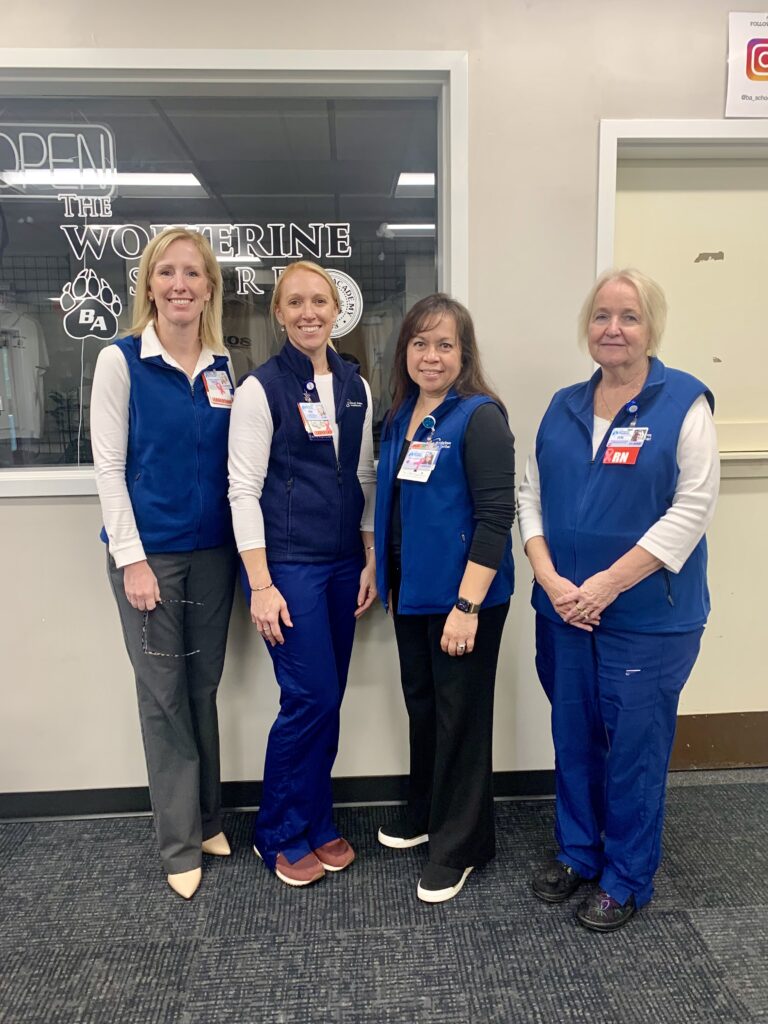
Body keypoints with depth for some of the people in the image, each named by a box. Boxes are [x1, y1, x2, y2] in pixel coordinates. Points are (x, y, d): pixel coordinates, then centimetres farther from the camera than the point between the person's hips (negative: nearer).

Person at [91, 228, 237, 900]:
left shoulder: (223, 367, 6)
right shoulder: (121, 361, -5)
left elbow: (234, 463, 9)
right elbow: (109, 465, -7)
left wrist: (245, 547, 3)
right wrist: (132, 559, -12)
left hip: (213, 550, 4)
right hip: (150, 552, -3)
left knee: (203, 688, 14)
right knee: (164, 696, 5)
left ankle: (208, 819, 31)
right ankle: (181, 844, 21)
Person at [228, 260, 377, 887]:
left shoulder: (355, 386, 9)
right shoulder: (261, 388, -7)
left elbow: (365, 478, 12)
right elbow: (244, 490, -9)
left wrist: (371, 560, 8)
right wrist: (260, 585, -13)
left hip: (344, 564, 5)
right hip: (288, 565, -5)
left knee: (328, 699, 11)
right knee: (311, 696, -4)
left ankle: (317, 822, 30)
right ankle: (281, 836, 19)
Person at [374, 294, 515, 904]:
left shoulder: (479, 417, -15)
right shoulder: (401, 417, 8)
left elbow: (496, 516, -19)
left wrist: (467, 605, -22)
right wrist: (382, 574, 14)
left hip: (462, 596, -7)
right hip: (411, 590, 8)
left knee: (460, 717, 6)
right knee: (421, 704, 20)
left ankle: (460, 847, 25)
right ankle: (425, 814, 42)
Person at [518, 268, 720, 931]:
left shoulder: (684, 403, -7)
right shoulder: (564, 407, 8)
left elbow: (692, 509, -14)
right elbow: (531, 497, 7)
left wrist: (608, 584, -17)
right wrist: (550, 579, -7)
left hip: (648, 617, -4)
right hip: (564, 611, 5)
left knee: (634, 747, 8)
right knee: (573, 737, 16)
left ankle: (626, 880, 29)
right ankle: (576, 852, 38)